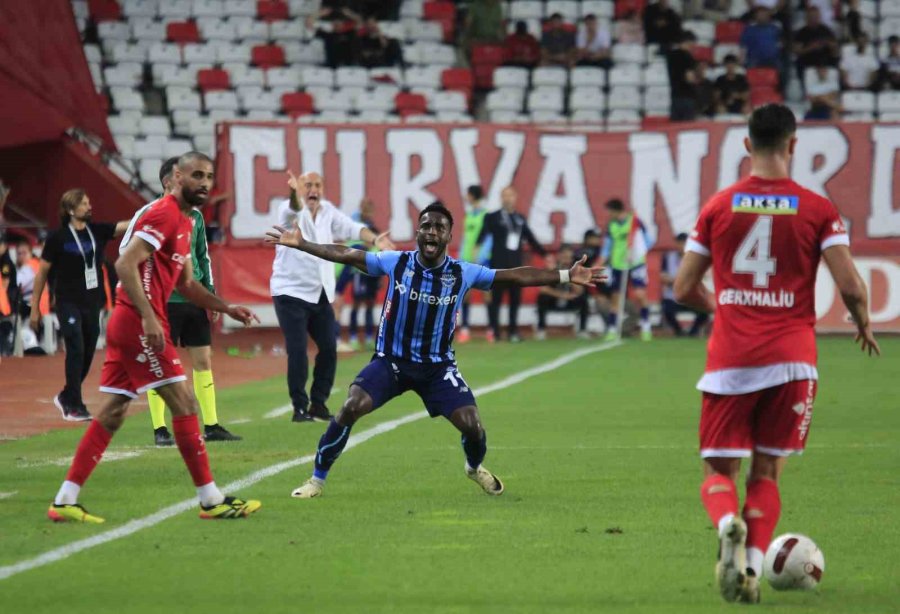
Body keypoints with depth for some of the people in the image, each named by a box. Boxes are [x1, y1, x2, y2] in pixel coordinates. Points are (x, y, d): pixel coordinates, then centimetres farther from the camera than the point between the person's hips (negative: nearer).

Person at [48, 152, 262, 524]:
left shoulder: (182, 221, 20)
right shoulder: (163, 215, -12)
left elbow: (186, 284, 27)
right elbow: (125, 265, -22)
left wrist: (227, 308, 16)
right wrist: (149, 317, -27)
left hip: (126, 324, 10)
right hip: (139, 323, -10)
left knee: (113, 412, 9)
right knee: (183, 404, -6)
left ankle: (65, 501, 8)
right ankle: (211, 500, -2)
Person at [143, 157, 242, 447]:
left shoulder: (194, 215, 12)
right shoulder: (149, 214, -7)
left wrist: (210, 291, 13)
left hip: (194, 300, 6)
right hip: (163, 300, -6)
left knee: (203, 360, 7)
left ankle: (211, 426, 13)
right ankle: (160, 430, 4)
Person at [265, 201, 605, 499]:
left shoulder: (463, 273, -8)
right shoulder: (396, 263, -10)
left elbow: (517, 276, -4)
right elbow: (346, 255, -4)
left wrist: (566, 276, -7)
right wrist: (301, 244, -10)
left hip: (438, 366, 1)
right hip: (390, 360, -1)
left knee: (471, 424, -12)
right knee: (351, 407, -22)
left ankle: (476, 468, 26)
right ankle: (317, 479, -6)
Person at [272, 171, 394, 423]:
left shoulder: (328, 211, 6)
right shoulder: (290, 210, -11)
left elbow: (351, 228, -6)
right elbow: (294, 209, -35)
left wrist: (375, 240, -27)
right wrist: (295, 193, -60)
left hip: (321, 294, 6)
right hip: (291, 292, -6)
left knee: (329, 348, 4)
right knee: (298, 351, -12)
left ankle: (318, 404, 16)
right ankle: (300, 408, -4)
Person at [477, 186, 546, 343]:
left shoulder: (520, 219, 14)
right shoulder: (493, 218, -1)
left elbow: (531, 240, 19)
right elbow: (483, 235, -13)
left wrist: (545, 254, 17)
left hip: (516, 265, 4)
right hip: (498, 265, -4)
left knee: (515, 299, 5)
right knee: (495, 299, -3)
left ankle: (513, 332, 11)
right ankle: (493, 332, 1)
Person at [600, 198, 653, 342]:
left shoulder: (635, 222, -5)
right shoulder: (611, 226, 6)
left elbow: (647, 241, 1)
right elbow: (607, 247, 11)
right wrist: (599, 265, 4)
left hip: (636, 264, -4)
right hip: (617, 265, 4)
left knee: (640, 295, -15)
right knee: (614, 297, 3)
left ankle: (646, 328, -3)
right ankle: (612, 330, 11)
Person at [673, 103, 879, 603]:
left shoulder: (717, 207, 4)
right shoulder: (817, 210, 0)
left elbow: (683, 289, 6)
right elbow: (850, 285, -7)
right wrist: (864, 326, 14)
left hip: (729, 362, 0)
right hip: (791, 360, 0)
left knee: (719, 472, 7)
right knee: (766, 473, 13)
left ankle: (728, 524, -27)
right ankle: (751, 569, -5)